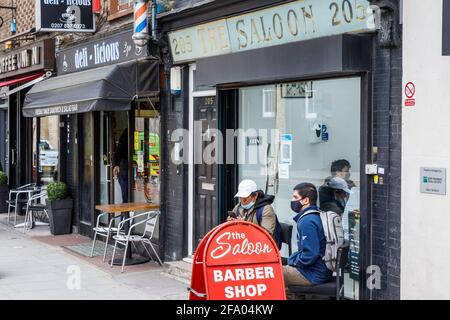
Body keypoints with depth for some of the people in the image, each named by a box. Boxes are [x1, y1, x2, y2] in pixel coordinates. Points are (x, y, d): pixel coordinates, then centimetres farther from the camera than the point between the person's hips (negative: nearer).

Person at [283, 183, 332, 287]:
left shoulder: (307, 222, -20)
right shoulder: (314, 216, 12)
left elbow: (310, 255, -25)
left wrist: (293, 261, -10)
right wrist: (293, 259, 12)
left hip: (314, 275, -10)